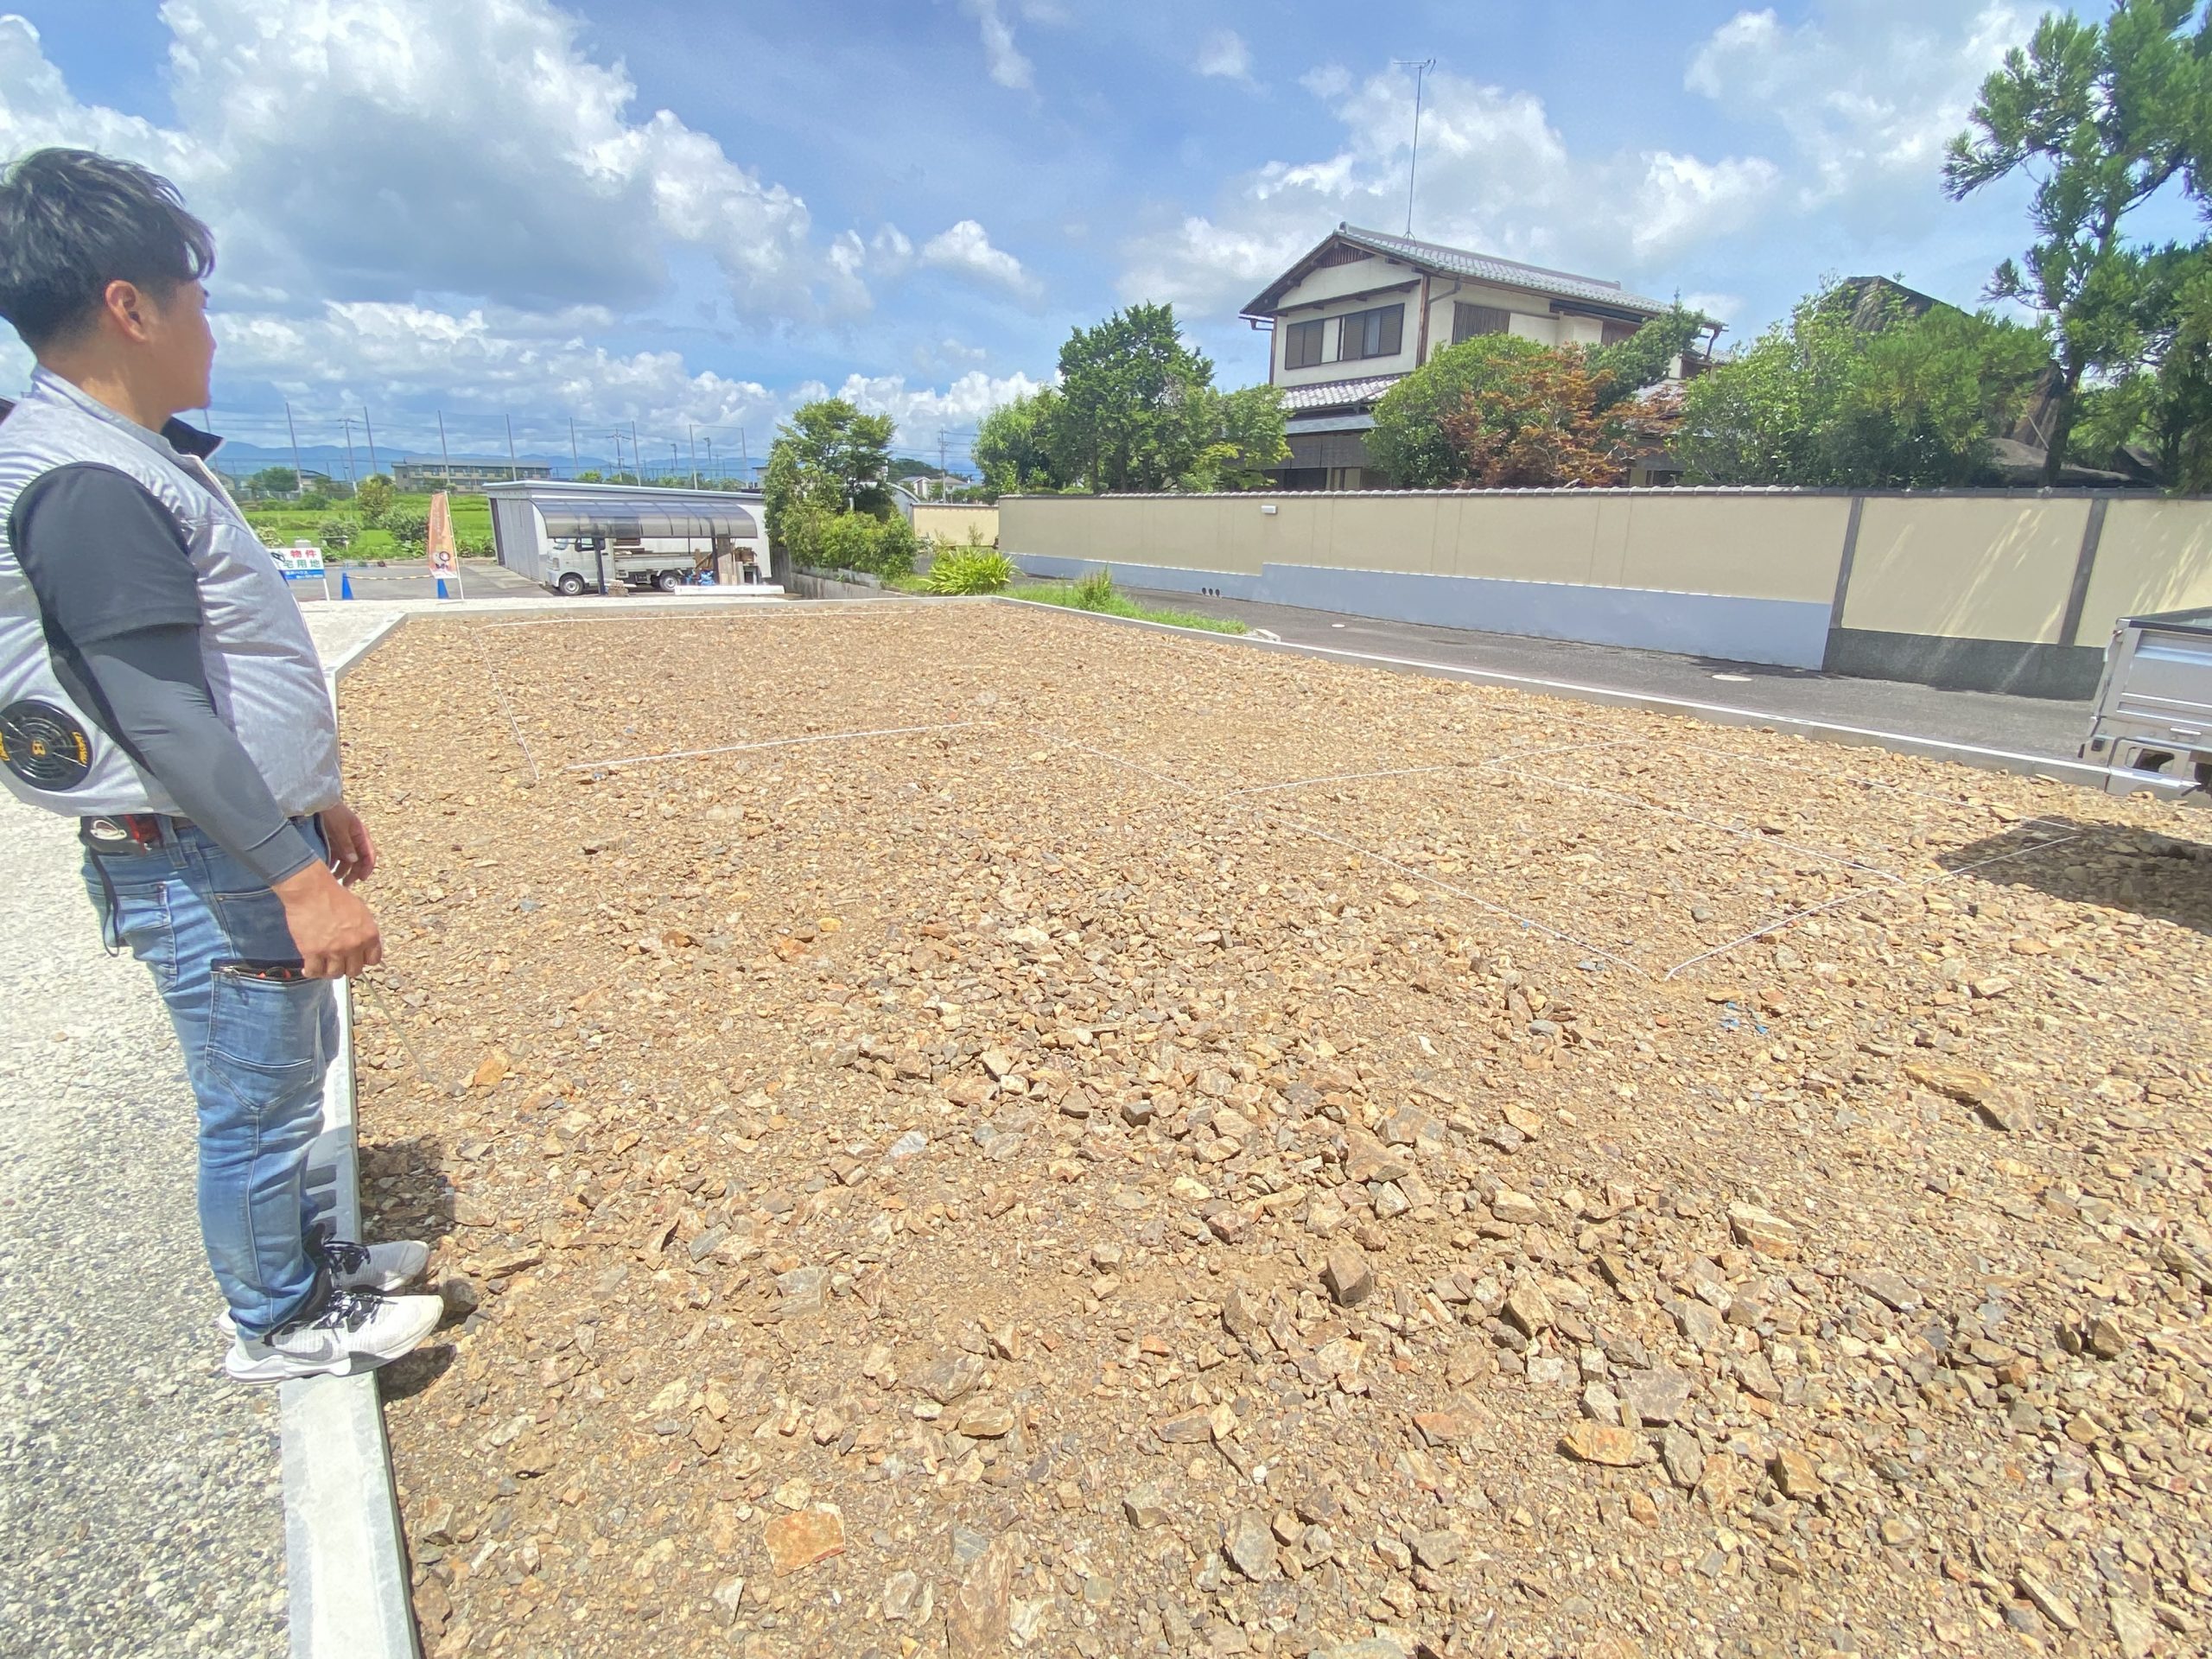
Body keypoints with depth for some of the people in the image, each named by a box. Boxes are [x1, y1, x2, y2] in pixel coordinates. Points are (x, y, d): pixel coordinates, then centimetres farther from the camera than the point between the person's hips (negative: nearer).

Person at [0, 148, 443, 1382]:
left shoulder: (140, 458, 12)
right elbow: (167, 721, -24)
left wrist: (319, 801, 20)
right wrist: (297, 881, -25)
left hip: (256, 833, 10)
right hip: (201, 864, -10)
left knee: (295, 1065, 21)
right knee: (259, 1101, 5)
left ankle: (305, 1256, 40)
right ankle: (276, 1323, 25)